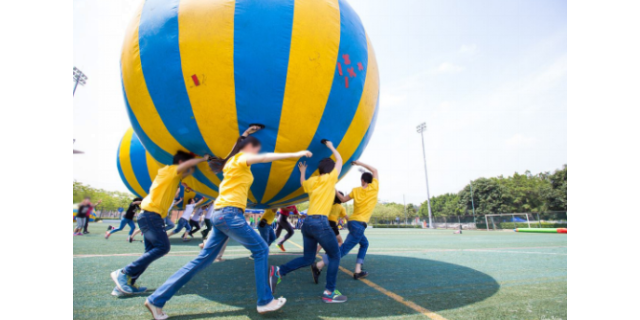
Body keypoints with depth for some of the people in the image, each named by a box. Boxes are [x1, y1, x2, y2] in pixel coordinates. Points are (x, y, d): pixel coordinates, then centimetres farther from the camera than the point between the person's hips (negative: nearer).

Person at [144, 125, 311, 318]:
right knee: (261, 250, -2)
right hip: (230, 213, -9)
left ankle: (156, 300, 14)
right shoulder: (242, 159, -2)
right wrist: (294, 155, -16)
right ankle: (265, 301, 3)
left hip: (221, 214, 9)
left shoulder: (233, 160, 23)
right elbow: (265, 157, -17)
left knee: (203, 260, 10)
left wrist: (246, 134, 42)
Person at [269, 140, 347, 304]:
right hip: (320, 222, -7)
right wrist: (331, 147, 30)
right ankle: (329, 293, 6)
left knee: (308, 259, 16)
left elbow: (303, 182, 40)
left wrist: (303, 171, 53)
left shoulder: (312, 181, 15)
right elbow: (339, 160, 17)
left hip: (307, 223, 7)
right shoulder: (330, 178, 2)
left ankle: (279, 271, 5)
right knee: (335, 256, 7)